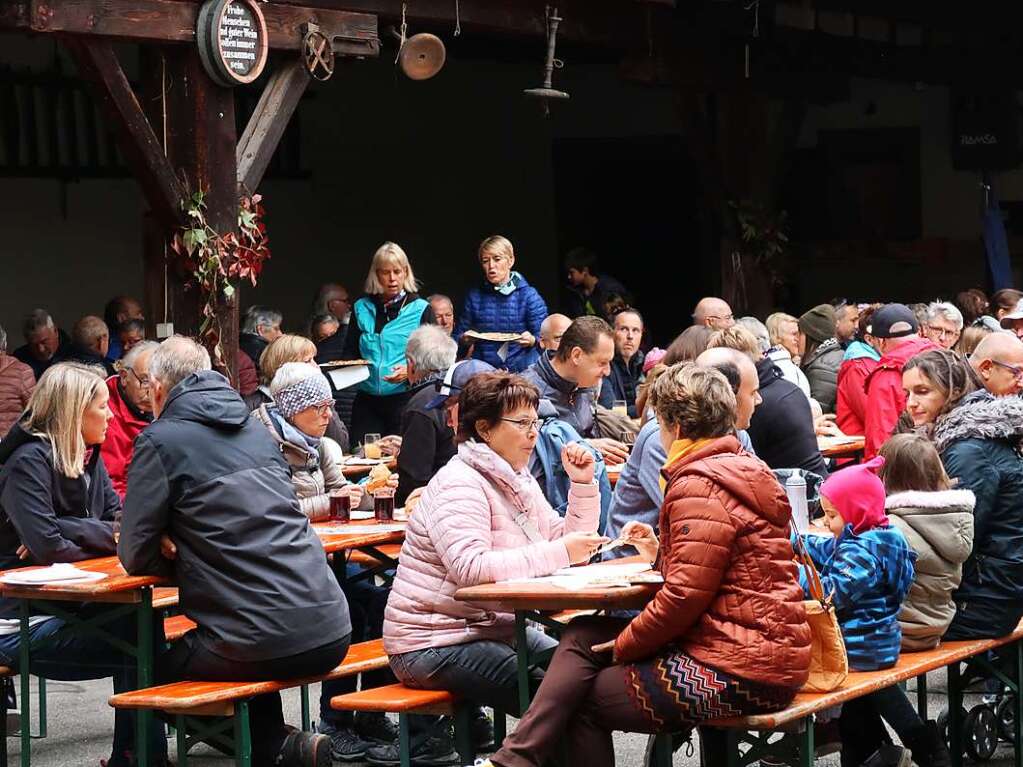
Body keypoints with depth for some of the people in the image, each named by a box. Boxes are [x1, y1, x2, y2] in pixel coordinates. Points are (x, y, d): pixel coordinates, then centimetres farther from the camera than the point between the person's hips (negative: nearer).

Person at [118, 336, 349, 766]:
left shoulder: (161, 441, -2)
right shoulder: (256, 431, 17)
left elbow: (136, 557, 0)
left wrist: (179, 556, 18)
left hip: (261, 647, -6)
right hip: (330, 633, 6)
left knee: (150, 666, 17)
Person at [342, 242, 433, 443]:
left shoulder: (420, 309, 2)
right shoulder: (362, 308, 11)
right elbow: (349, 353, 14)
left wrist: (410, 371, -19)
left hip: (404, 398, -3)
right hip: (367, 401, 3)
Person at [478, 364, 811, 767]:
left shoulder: (699, 487, -15)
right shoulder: (744, 471, 17)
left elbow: (685, 595, -21)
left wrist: (626, 643, -8)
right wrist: (661, 553, 21)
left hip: (738, 673, -10)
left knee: (582, 702, -1)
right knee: (582, 635, 8)